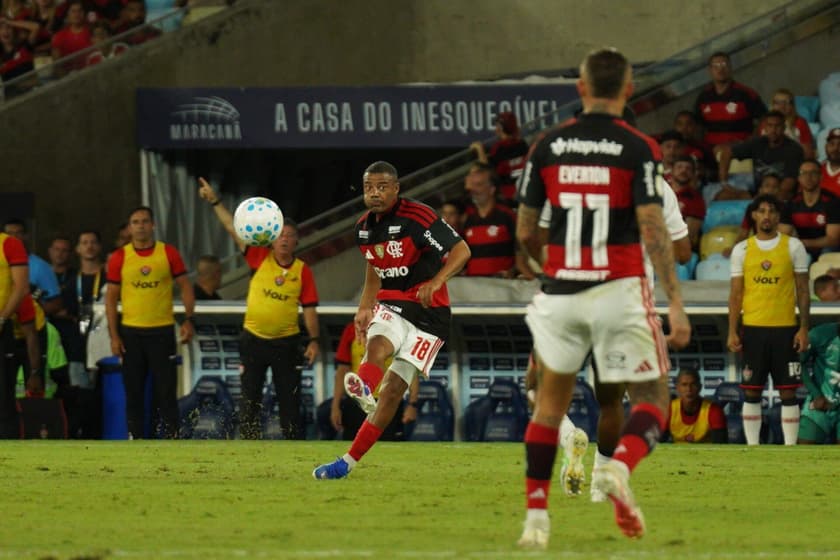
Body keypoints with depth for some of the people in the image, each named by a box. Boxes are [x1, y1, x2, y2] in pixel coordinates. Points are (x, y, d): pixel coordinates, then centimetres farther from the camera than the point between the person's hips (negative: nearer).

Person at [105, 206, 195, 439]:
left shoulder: (169, 253, 2)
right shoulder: (119, 258, 3)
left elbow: (185, 287, 6)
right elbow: (111, 298, 4)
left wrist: (188, 319, -6)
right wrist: (114, 335, -2)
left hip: (162, 332, -1)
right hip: (131, 332, 1)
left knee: (166, 391, -3)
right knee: (133, 391, 4)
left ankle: (172, 438, 1)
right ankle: (135, 438, 9)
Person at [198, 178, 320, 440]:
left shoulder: (302, 270, -2)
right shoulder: (260, 259, -1)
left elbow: (309, 309, 1)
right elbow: (233, 229, -5)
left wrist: (314, 340, -8)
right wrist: (215, 201, -11)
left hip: (286, 342, -1)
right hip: (253, 339, 1)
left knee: (289, 400, 1)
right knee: (250, 399, 1)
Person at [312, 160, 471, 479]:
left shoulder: (417, 217, -15)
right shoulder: (364, 228, 8)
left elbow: (461, 251, -17)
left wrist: (436, 282, -32)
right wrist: (364, 308, 15)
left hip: (428, 312, -5)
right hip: (391, 305, 5)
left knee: (393, 388, -10)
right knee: (376, 345, -32)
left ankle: (349, 461, -9)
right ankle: (364, 392, -65)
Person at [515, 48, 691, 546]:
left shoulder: (548, 147, 4)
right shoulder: (638, 149, -5)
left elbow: (525, 232, 8)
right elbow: (653, 230, -13)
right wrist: (676, 304, -12)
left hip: (560, 293, 3)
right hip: (619, 291, -3)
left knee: (551, 401, 17)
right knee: (652, 399, 7)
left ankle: (536, 518, 8)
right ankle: (620, 465, -25)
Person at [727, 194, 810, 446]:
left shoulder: (793, 246, 4)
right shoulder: (741, 250, 7)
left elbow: (803, 290, 4)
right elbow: (736, 293, 7)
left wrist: (803, 328, -4)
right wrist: (732, 332, 0)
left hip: (785, 329, -1)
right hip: (753, 329, 1)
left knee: (788, 392, -1)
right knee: (751, 392, 2)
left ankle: (790, 447, 2)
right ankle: (752, 447, 8)